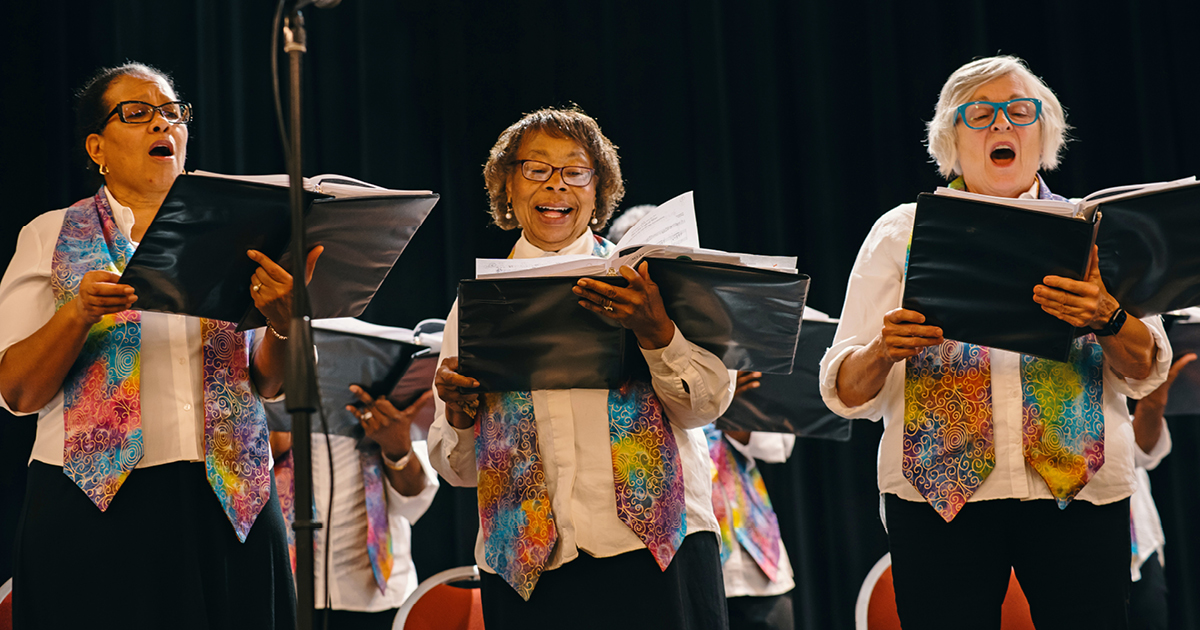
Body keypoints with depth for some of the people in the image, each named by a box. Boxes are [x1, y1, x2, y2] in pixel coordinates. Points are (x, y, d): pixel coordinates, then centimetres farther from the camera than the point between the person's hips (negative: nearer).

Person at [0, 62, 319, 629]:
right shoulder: (51, 237, 7)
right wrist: (78, 312, -17)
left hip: (230, 506, 2)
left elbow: (270, 385, 7)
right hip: (98, 503, -2)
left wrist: (284, 322, -14)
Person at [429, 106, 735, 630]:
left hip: (656, 547, -1)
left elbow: (707, 404, -3)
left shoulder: (639, 278, 8)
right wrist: (458, 414, -8)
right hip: (525, 567, 1)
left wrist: (655, 331, -19)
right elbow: (459, 469, 13)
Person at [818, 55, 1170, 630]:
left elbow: (1145, 373, 1)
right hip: (940, 491, -1)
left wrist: (1105, 319, -19)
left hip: (1079, 489, 1)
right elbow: (846, 391, 5)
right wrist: (883, 353, -17)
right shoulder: (902, 232, 11)